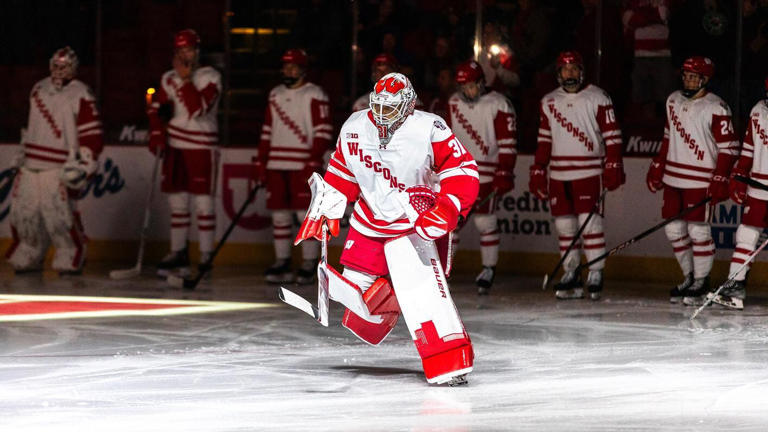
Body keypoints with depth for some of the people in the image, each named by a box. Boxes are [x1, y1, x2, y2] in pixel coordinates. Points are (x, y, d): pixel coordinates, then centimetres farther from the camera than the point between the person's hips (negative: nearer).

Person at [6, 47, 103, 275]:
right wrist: (23, 153, 26)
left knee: (59, 214, -17)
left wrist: (84, 165, -17)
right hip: (30, 165, 7)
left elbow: (92, 134, -10)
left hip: (58, 168, -7)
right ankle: (28, 258, 20)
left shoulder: (81, 95, -6)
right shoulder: (39, 89, 15)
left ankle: (70, 261, -4)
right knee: (24, 212, 5)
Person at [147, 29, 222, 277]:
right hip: (174, 147, 6)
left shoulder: (210, 77, -7)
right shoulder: (169, 79, 12)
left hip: (201, 147, -6)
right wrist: (157, 137, -3)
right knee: (177, 202, 8)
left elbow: (198, 109, -21)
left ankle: (206, 257, -5)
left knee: (203, 202, -7)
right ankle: (178, 254, 14)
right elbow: (155, 110, 11)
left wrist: (186, 79, -16)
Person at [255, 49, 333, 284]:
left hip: (302, 165, -6)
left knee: (306, 213, -8)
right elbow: (267, 131, 20)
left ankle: (309, 265, -4)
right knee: (279, 214, 5)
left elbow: (323, 132, -8)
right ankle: (282, 263, 10)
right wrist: (260, 163, 14)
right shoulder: (276, 95, 17)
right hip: (276, 165, 6)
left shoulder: (314, 95, -3)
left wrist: (313, 163, -15)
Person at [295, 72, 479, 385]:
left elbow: (463, 171, -19)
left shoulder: (429, 130, -20)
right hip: (369, 221, 6)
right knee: (351, 287, 6)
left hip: (415, 223, -6)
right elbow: (342, 171, 13)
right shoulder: (355, 127, -3)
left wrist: (448, 208, -31)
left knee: (421, 287, -23)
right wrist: (324, 209, 13)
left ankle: (450, 362, -25)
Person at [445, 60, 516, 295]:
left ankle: (488, 270, 6)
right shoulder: (454, 103, 10)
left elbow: (508, 143, -11)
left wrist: (504, 175, -17)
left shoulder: (499, 105, -8)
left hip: (487, 173, -5)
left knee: (484, 221, -6)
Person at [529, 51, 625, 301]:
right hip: (559, 174, 5)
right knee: (564, 224, 4)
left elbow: (611, 134, -3)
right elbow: (544, 139, 17)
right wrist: (538, 172, 13)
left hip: (589, 172, -5)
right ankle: (571, 275, 11)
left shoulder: (597, 98, -1)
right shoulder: (549, 102, 13)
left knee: (589, 221, -12)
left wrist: (613, 167, -11)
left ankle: (595, 275, -7)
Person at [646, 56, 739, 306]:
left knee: (698, 230, -7)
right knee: (674, 230, 9)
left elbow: (728, 148, -11)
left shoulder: (716, 108, -11)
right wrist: (657, 168, 17)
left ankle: (701, 283, 4)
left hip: (700, 181, -7)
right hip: (673, 178, 7)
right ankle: (689, 278, 23)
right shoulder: (674, 100, 10)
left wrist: (720, 181, -17)